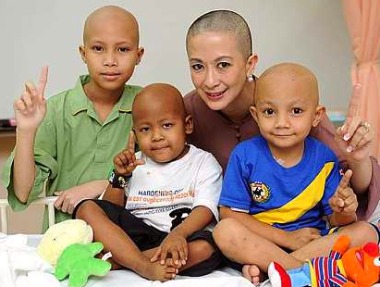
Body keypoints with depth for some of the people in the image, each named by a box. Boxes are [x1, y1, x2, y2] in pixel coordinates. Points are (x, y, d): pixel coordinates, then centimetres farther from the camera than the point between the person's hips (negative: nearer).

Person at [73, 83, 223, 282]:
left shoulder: (203, 162, 6)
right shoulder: (134, 164, 16)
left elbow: (205, 210, -10)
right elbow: (111, 210, 13)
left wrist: (178, 234, -29)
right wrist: (120, 176, -4)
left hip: (182, 238, -3)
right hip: (135, 234, 3)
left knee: (206, 248, -36)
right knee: (87, 209, -17)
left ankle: (115, 261, -28)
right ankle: (143, 265, -33)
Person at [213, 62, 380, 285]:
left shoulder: (324, 159, -3)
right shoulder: (245, 155, -7)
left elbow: (336, 221, 0)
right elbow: (231, 214, -9)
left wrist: (343, 211, -26)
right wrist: (287, 238, -14)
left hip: (315, 240, 3)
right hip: (259, 243, -2)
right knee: (225, 231, -29)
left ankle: (262, 267, -25)